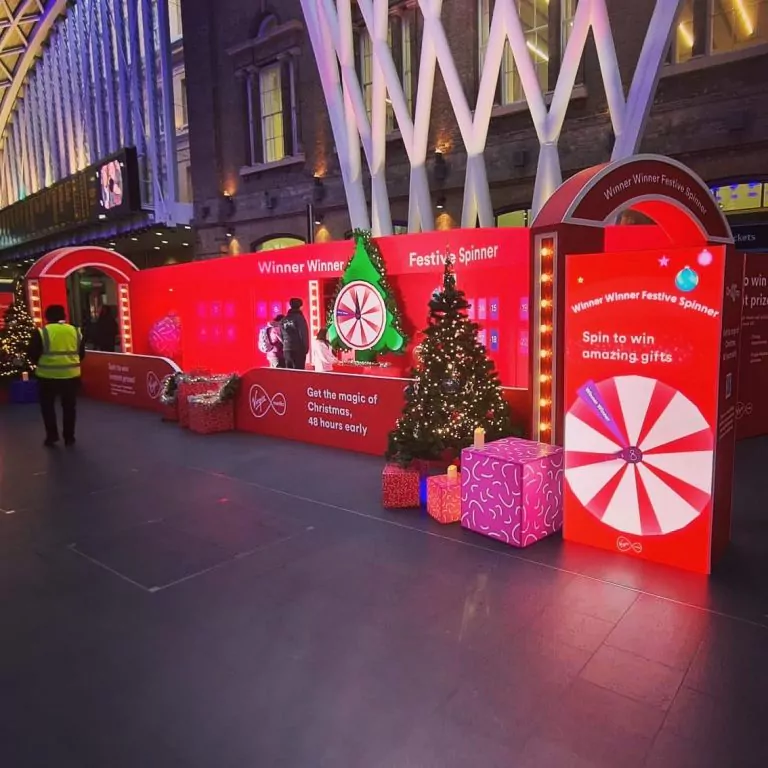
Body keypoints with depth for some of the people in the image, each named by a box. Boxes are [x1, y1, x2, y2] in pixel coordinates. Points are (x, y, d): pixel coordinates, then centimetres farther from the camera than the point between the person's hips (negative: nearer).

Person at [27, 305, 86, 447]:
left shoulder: (41, 332, -7)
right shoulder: (76, 331, 4)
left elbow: (33, 354, -2)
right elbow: (81, 354, 9)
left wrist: (41, 364, 16)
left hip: (48, 375, -2)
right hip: (71, 375, 3)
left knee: (47, 406, 15)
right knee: (69, 407, 13)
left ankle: (52, 436, 15)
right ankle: (69, 437, 17)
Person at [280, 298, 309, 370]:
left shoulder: (283, 320, 13)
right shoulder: (299, 318, -6)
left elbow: (282, 336, 16)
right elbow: (304, 334, -11)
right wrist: (306, 348, -4)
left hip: (286, 350, 6)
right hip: (298, 350, -6)